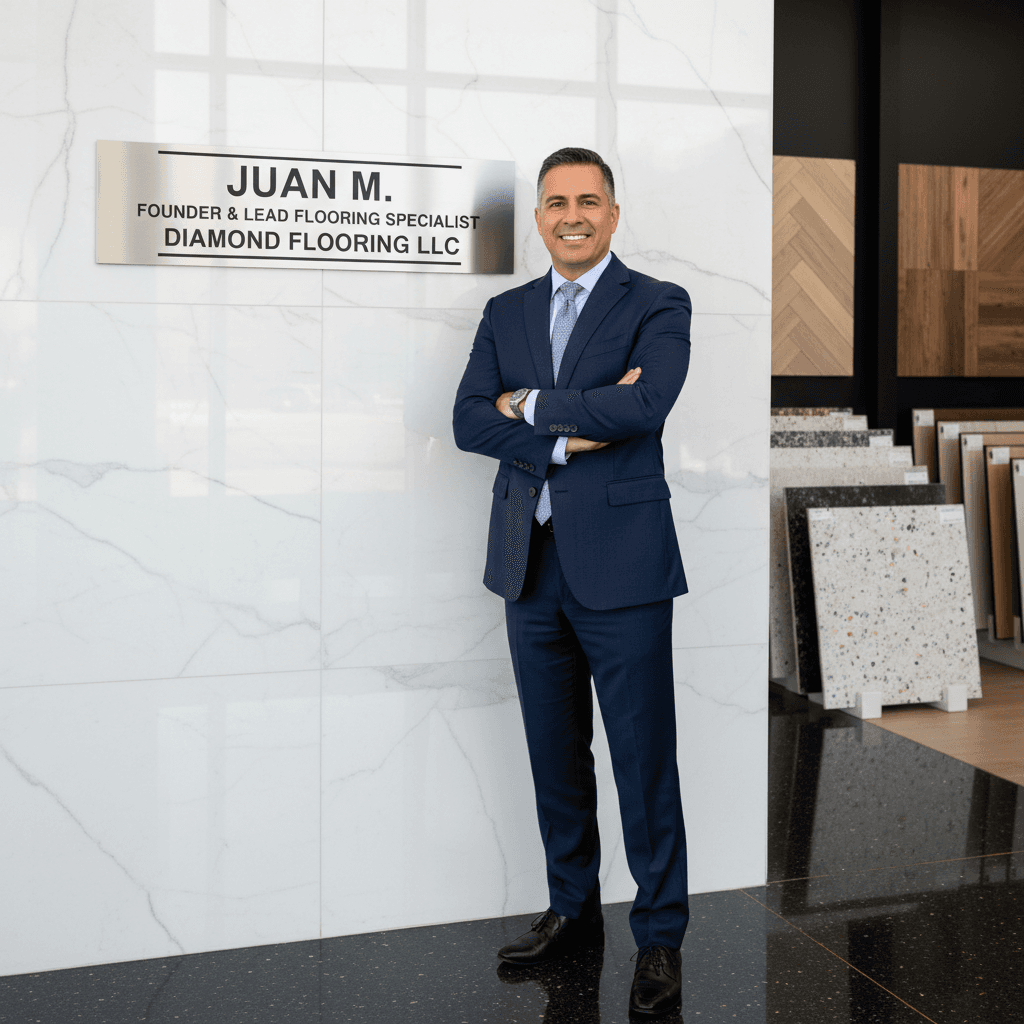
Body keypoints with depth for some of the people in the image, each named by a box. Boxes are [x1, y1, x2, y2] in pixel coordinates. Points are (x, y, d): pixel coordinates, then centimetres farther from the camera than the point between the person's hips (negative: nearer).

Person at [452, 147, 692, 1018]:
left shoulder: (658, 305, -1)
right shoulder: (506, 313, 13)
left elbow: (645, 404, -19)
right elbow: (469, 420, 0)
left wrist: (529, 403, -9)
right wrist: (569, 433, -14)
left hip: (622, 563, -4)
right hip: (531, 563, 5)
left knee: (644, 760, 2)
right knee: (555, 754, 15)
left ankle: (660, 937, 16)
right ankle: (573, 909, 31)